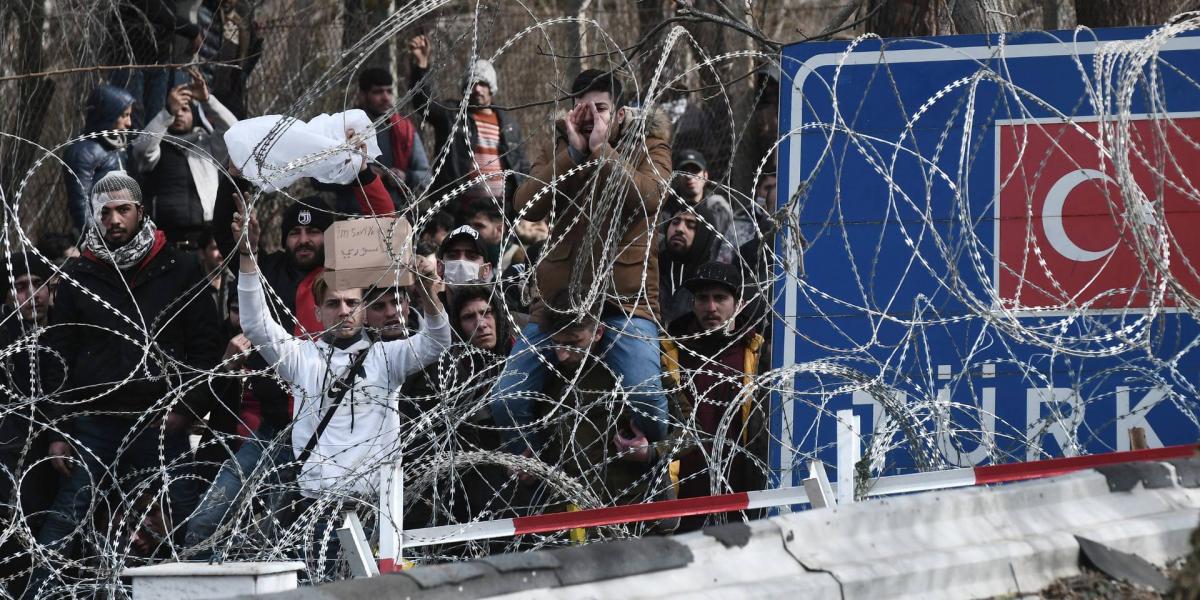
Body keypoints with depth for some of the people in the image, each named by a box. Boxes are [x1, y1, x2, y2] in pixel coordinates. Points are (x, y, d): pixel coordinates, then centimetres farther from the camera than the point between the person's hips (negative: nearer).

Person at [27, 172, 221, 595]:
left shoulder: (180, 270, 4)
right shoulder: (78, 275, 7)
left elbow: (206, 344, 4)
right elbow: (58, 357, 8)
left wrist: (189, 407, -7)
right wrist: (57, 431, 2)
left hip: (161, 422, -1)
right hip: (94, 422, 1)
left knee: (183, 514, -1)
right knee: (62, 525, 0)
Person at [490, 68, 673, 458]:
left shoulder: (647, 143, 6)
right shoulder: (559, 149, 14)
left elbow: (649, 196, -16)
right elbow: (526, 205, -4)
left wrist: (602, 150, -15)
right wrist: (572, 152, -9)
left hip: (624, 298, -4)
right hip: (560, 296, 4)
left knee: (646, 402, -23)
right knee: (506, 402, -5)